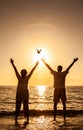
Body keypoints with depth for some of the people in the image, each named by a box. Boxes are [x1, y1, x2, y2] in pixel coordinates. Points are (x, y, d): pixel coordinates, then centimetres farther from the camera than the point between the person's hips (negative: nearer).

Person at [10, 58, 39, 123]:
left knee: (26, 106, 1)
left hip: (25, 93, 0)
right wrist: (12, 64, -9)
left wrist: (36, 65, -7)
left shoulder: (27, 78, 2)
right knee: (17, 106, 1)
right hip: (19, 93, 1)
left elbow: (32, 71, -3)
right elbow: (16, 70, -4)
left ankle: (27, 119, 6)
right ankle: (16, 118, 7)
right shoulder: (19, 77, 2)